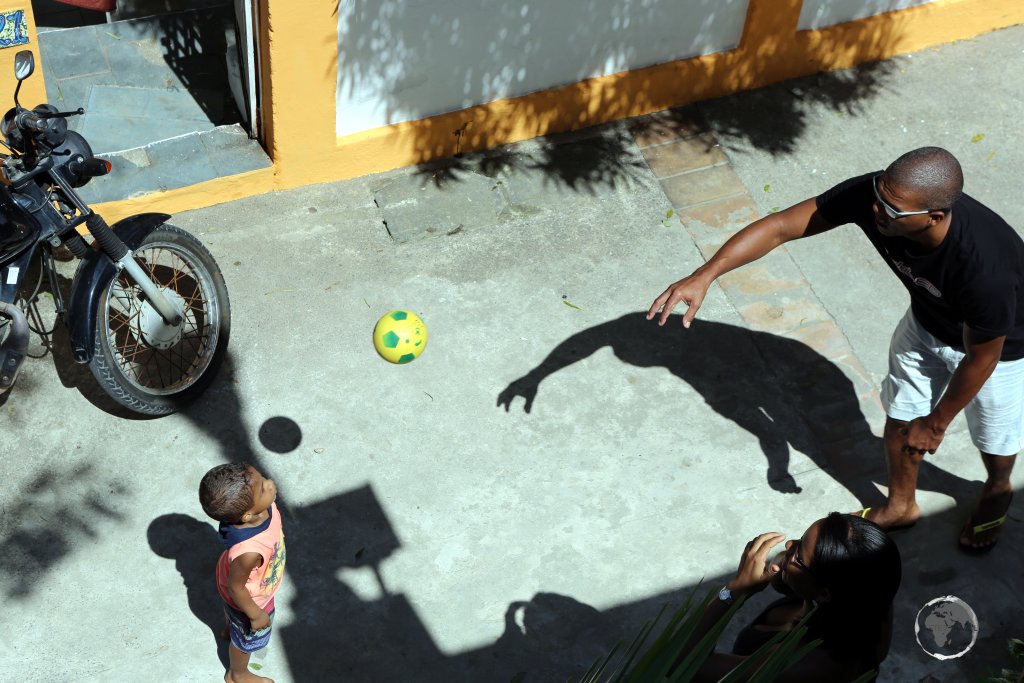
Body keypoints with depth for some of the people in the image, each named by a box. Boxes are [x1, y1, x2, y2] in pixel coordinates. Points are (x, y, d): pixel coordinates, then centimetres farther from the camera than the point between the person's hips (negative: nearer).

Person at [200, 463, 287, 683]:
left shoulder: (263, 507, -31)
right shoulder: (249, 551, -51)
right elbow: (235, 587, -30)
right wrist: (256, 615, -13)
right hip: (250, 599, -5)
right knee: (247, 639, 28)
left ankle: (231, 628, 73)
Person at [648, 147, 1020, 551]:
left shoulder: (984, 266, -46)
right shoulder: (870, 195, -35)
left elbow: (981, 357, -29)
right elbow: (780, 226, -29)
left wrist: (937, 423, -13)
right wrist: (704, 276, -40)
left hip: (998, 342, -4)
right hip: (927, 322, 4)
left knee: (993, 436, 22)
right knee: (899, 416, 21)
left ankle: (997, 492, 59)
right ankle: (900, 506, 50)